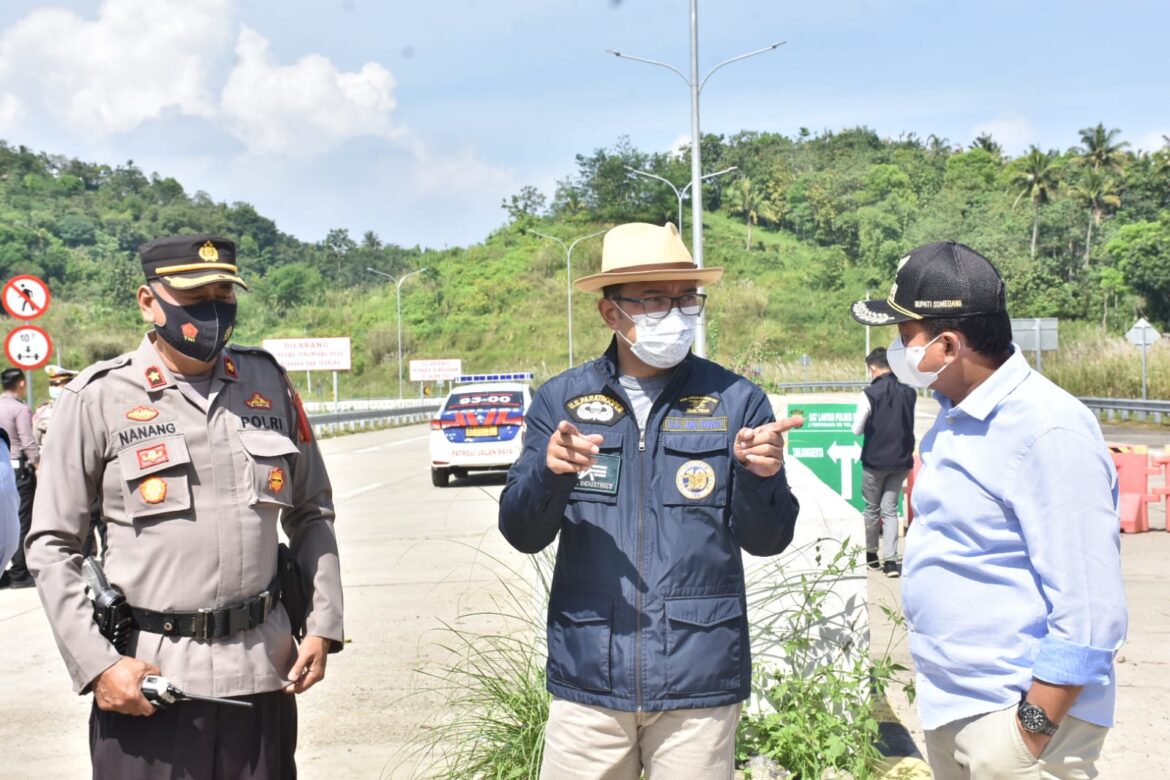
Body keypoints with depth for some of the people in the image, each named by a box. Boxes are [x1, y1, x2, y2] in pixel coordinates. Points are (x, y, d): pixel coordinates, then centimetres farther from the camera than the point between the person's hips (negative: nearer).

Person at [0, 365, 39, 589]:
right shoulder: (20, 409, -12)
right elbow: (29, 444, -16)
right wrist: (41, 468, -11)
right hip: (19, 470, -7)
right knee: (21, 523, -1)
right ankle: (19, 574, 0)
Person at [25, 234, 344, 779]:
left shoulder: (268, 382, 6)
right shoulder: (98, 398, -4)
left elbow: (311, 513, 13)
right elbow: (52, 546, -2)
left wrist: (322, 626, 5)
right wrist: (95, 663, -10)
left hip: (263, 670, 3)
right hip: (147, 677, -3)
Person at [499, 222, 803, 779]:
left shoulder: (736, 401, -2)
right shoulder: (561, 400, 1)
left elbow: (767, 541, -1)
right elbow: (522, 535, -1)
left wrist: (758, 476, -21)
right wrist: (550, 471, -21)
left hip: (700, 680, -1)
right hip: (588, 676, 1)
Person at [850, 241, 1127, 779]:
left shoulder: (1049, 431, -20)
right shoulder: (954, 415, 7)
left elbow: (1089, 612, -22)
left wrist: (1033, 733, -20)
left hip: (1018, 714, -8)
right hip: (948, 708, 8)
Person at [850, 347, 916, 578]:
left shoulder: (870, 394, -14)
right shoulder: (909, 392, 0)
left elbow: (857, 429, -8)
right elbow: (909, 424, 11)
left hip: (874, 460, -3)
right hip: (901, 460, 3)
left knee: (872, 509, 14)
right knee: (890, 509, 8)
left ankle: (871, 554, 26)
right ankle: (890, 560, -1)